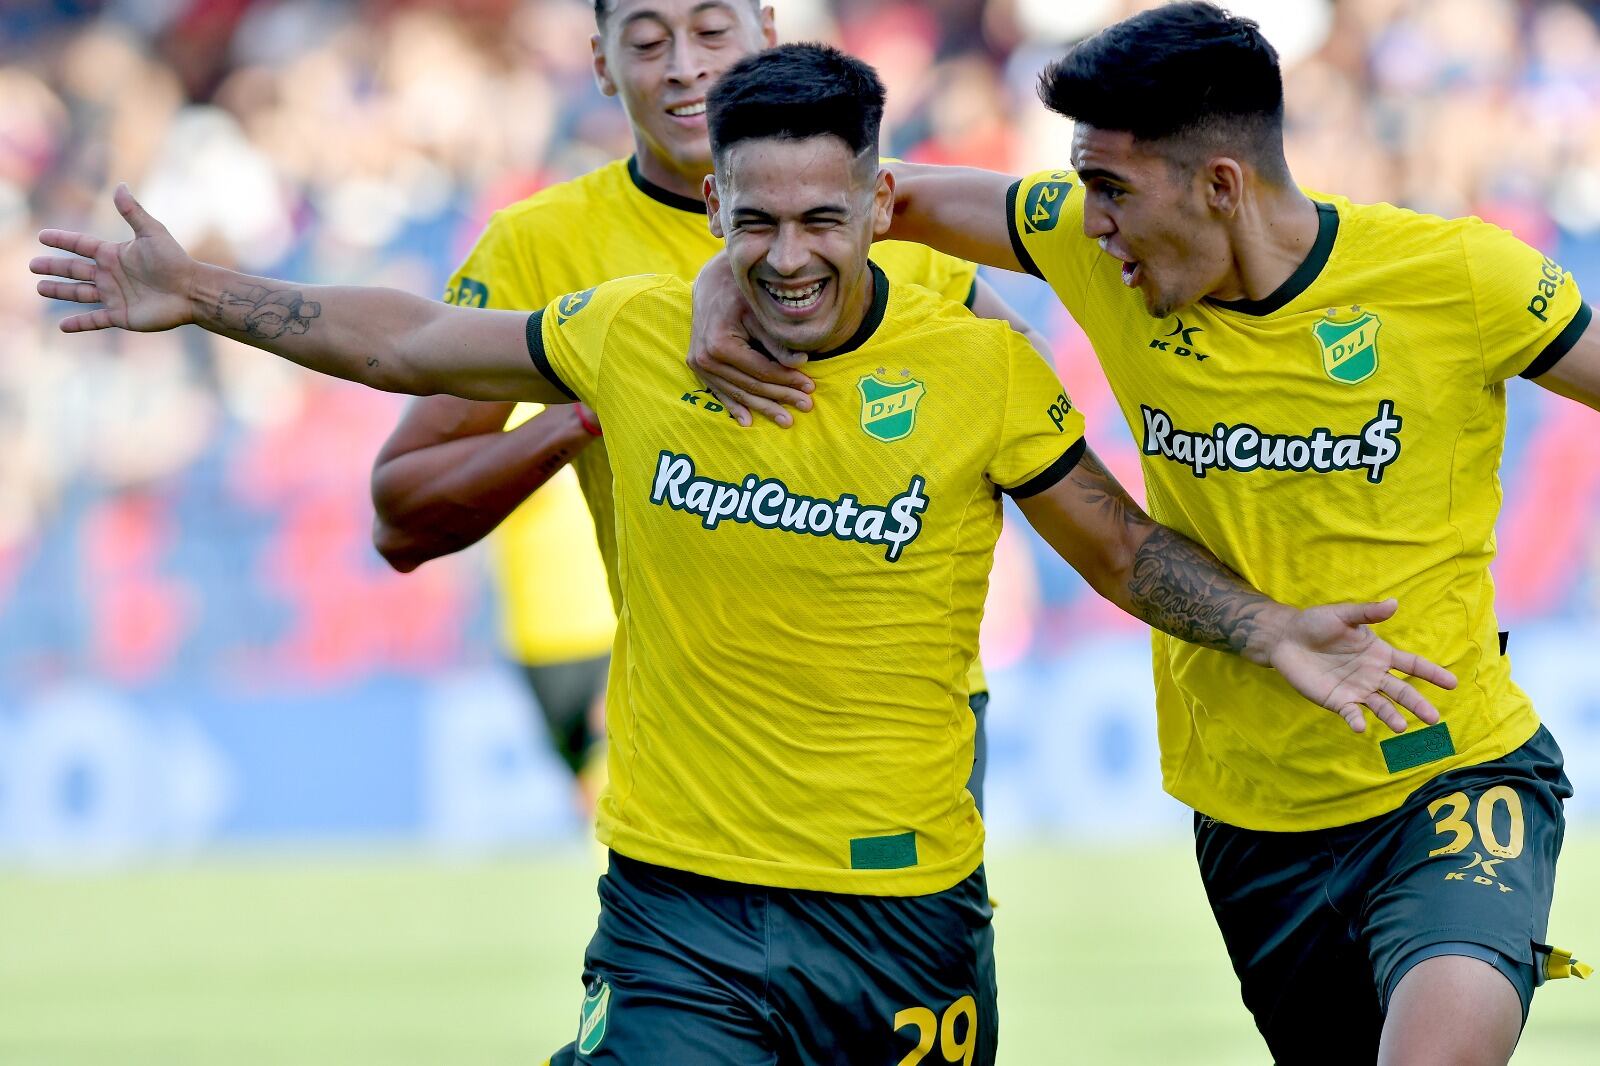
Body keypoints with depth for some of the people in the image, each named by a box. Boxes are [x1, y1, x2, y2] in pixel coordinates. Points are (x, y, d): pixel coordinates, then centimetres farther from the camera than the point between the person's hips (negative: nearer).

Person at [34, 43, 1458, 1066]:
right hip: (681, 917, 0)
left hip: (908, 918, 0)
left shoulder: (982, 370, -5)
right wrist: (206, 297, 12)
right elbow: (413, 344, 14)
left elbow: (1124, 549, 7)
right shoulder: (633, 337, -1)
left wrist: (1266, 630, -8)